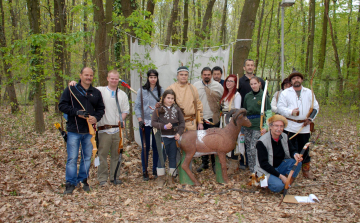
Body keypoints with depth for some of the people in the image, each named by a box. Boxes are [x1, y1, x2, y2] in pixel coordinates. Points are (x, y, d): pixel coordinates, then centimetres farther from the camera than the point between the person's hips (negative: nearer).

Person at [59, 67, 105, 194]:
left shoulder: (96, 93, 11)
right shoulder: (71, 90, 1)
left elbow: (101, 108, 13)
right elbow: (62, 105, -4)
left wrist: (96, 117, -8)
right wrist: (77, 112, -17)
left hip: (89, 131, 4)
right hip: (74, 131, -3)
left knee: (87, 157, 11)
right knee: (72, 158, -1)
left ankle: (83, 180, 25)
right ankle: (70, 183, 10)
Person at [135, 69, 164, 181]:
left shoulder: (161, 91, 5)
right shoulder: (142, 90, 2)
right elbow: (137, 106, 2)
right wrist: (140, 120, -7)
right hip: (145, 122, -1)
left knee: (156, 147, 6)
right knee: (145, 148, 3)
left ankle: (155, 170, 20)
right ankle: (144, 172, 14)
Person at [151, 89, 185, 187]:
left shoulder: (177, 109, 7)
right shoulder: (158, 109, -1)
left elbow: (182, 122, 7)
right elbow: (153, 122, -6)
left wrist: (179, 133, -6)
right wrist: (164, 126, -17)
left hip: (174, 137, 3)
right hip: (163, 137, -2)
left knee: (173, 157, 10)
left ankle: (172, 177, 22)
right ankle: (161, 177, 18)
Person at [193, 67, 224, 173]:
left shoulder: (218, 86, 2)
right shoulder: (195, 85, 4)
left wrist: (220, 111, 3)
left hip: (213, 119, -1)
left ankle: (214, 163, 17)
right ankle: (204, 163, 24)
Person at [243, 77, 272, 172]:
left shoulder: (264, 96, -4)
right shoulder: (247, 96, 8)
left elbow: (268, 113, -5)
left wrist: (266, 127, -11)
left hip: (258, 126, -4)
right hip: (247, 125, 5)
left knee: (253, 148, -11)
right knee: (248, 148, 7)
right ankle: (251, 169, 19)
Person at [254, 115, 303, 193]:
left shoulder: (284, 137, -2)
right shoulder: (262, 142, -21)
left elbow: (292, 150, 7)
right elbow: (263, 164, -22)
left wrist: (295, 154, -20)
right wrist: (280, 175, -26)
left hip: (280, 165, 6)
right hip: (266, 170, -6)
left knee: (297, 162, -17)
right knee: (278, 186, -30)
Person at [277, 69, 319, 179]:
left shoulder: (309, 92, 11)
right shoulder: (285, 93, 2)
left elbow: (315, 107, 14)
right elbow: (280, 107, -5)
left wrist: (310, 118, -1)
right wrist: (291, 112, -21)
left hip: (305, 127, 3)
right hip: (290, 127, -3)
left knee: (305, 149, 10)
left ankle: (306, 170, 24)